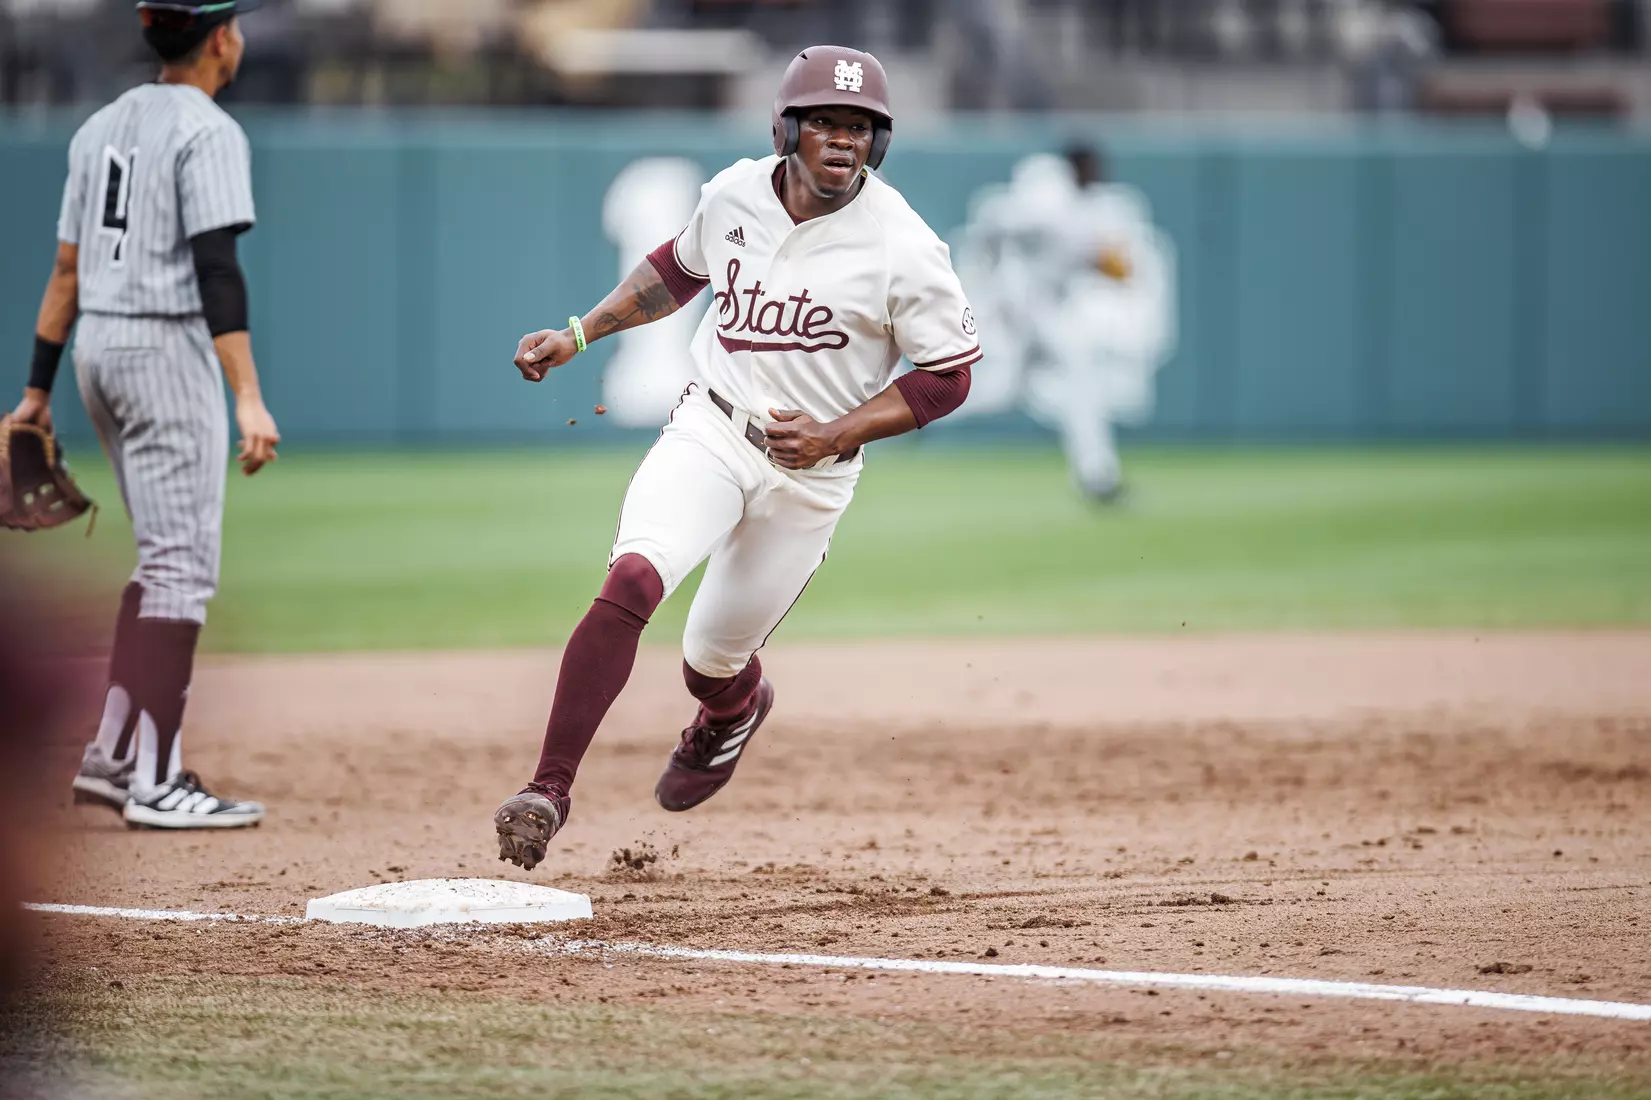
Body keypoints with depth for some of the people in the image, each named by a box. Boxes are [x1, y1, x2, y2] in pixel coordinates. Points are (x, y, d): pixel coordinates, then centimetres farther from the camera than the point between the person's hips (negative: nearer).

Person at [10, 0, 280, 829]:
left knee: (168, 560, 16)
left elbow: (67, 270, 13)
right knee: (181, 567, -6)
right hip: (169, 351, -8)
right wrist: (248, 399, -24)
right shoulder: (207, 133, -10)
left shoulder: (102, 128, 13)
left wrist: (38, 389, 15)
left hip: (98, 345, 8)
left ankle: (114, 756, 12)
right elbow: (217, 270, -19)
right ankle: (155, 784, -8)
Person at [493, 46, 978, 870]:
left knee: (711, 664, 9)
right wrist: (580, 334, 11)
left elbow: (948, 376, -9)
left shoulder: (903, 249, -17)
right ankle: (549, 788, -24)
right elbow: (680, 266, 17)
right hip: (708, 432, 2)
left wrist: (833, 434, -19)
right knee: (632, 579, -25)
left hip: (810, 473, -1)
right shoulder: (734, 196, -5)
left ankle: (736, 707, 50)